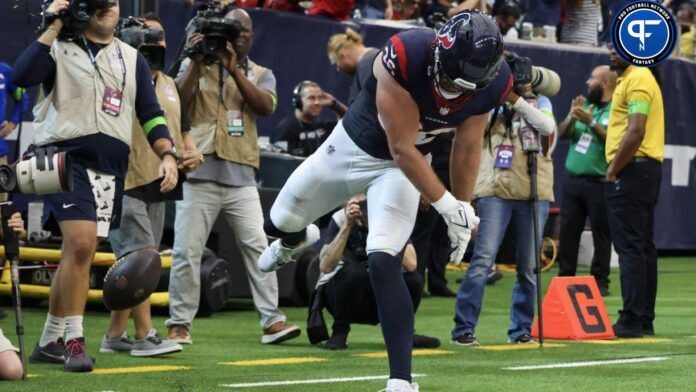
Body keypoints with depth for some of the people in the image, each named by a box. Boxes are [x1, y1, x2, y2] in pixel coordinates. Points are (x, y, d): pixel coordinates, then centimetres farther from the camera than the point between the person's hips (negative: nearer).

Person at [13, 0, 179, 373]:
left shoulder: (132, 59, 17)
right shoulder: (59, 48, 4)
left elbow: (151, 115, 16)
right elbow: (21, 76, -15)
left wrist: (167, 154, 1)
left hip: (112, 167, 5)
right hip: (68, 157, -5)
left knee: (78, 251, 8)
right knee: (81, 243, -20)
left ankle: (49, 342, 17)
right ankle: (74, 342, -15)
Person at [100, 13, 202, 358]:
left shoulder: (169, 85, 19)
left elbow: (182, 129, 26)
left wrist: (192, 152, 7)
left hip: (156, 187, 8)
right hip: (124, 184, -8)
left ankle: (115, 335, 15)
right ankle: (145, 335, -13)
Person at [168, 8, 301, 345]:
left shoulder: (260, 75, 13)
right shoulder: (195, 67, 10)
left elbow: (265, 106, -8)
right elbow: (177, 102, -6)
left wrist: (234, 69, -14)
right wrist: (196, 63, -12)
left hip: (240, 178, 1)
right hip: (198, 175, -1)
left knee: (257, 247, -6)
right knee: (186, 251, -3)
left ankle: (271, 321, -5)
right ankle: (179, 324, 4)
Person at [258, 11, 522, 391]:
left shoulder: (491, 85, -23)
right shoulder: (403, 57, -36)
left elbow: (466, 148, -4)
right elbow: (401, 149, -29)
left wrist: (464, 210, 4)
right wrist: (447, 205, -30)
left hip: (402, 166, 0)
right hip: (352, 145, 0)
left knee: (383, 264, -19)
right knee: (279, 223, 16)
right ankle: (296, 240, 57)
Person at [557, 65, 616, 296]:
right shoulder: (584, 106, 14)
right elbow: (562, 134, 11)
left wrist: (591, 122, -22)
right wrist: (572, 118, -8)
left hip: (598, 182, -6)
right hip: (573, 180, 6)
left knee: (601, 234, -1)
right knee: (568, 231, 6)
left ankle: (600, 281, 3)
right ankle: (565, 277, 11)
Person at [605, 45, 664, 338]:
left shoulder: (638, 79, -13)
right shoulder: (629, 79, 20)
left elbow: (636, 132, -22)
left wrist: (613, 169, -15)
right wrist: (616, 167, 16)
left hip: (630, 171, -11)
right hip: (648, 169, 11)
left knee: (630, 246, -11)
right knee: (644, 246, 11)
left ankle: (631, 321, -12)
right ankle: (645, 319, 15)